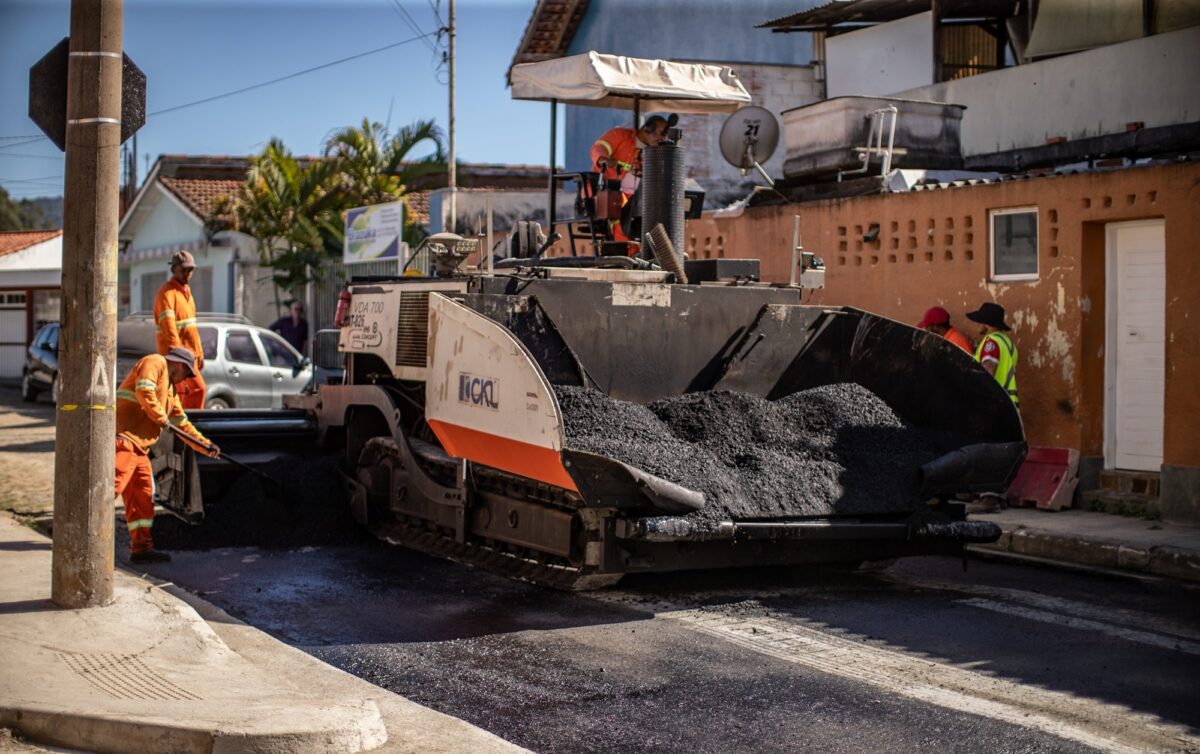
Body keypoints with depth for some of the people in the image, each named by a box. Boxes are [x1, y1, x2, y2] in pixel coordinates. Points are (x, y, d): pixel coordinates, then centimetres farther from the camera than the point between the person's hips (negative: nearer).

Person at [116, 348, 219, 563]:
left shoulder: (170, 390, 30)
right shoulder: (155, 363, 1)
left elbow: (182, 423, 34)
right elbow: (144, 390, -17)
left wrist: (205, 445, 30)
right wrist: (161, 416, -10)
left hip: (139, 445, 10)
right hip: (124, 436, -10)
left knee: (142, 497, 10)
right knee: (115, 483, -21)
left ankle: (142, 547, 14)